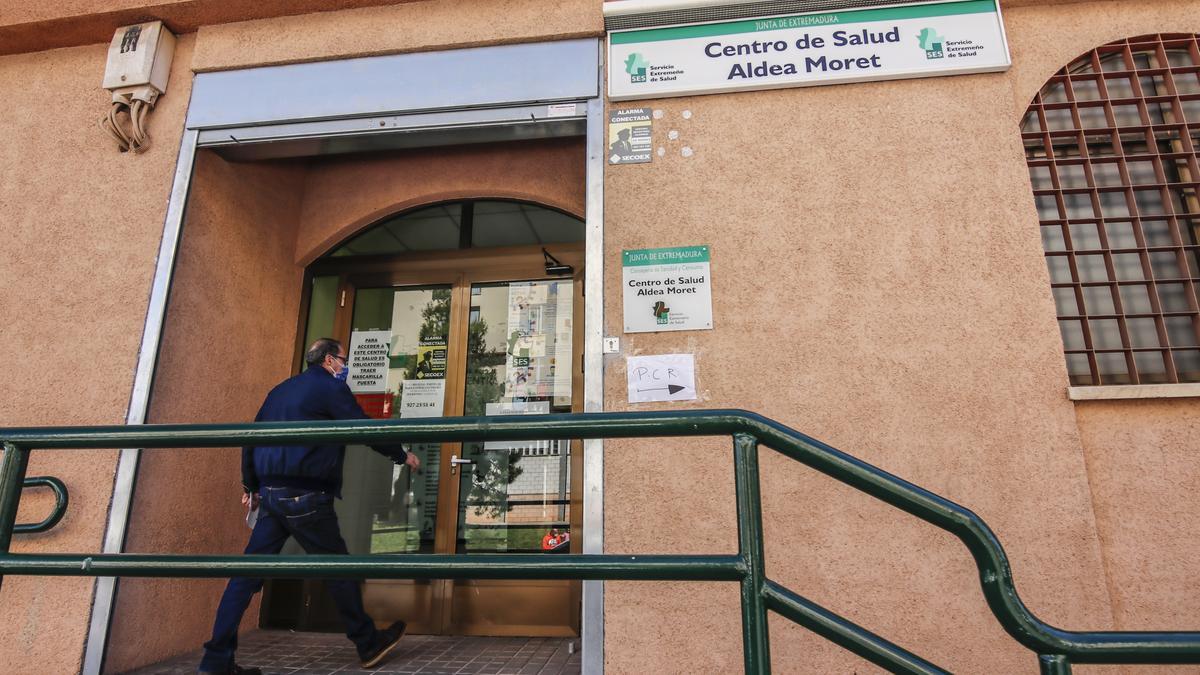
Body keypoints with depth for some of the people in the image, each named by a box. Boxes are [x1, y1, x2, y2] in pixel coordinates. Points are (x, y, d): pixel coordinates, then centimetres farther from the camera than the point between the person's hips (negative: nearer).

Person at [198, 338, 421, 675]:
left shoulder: (281, 389, 19)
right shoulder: (331, 387, -4)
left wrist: (251, 486, 25)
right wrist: (403, 455, 8)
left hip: (271, 494, 8)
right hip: (305, 496, -7)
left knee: (249, 572, 8)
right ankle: (368, 644, 14)